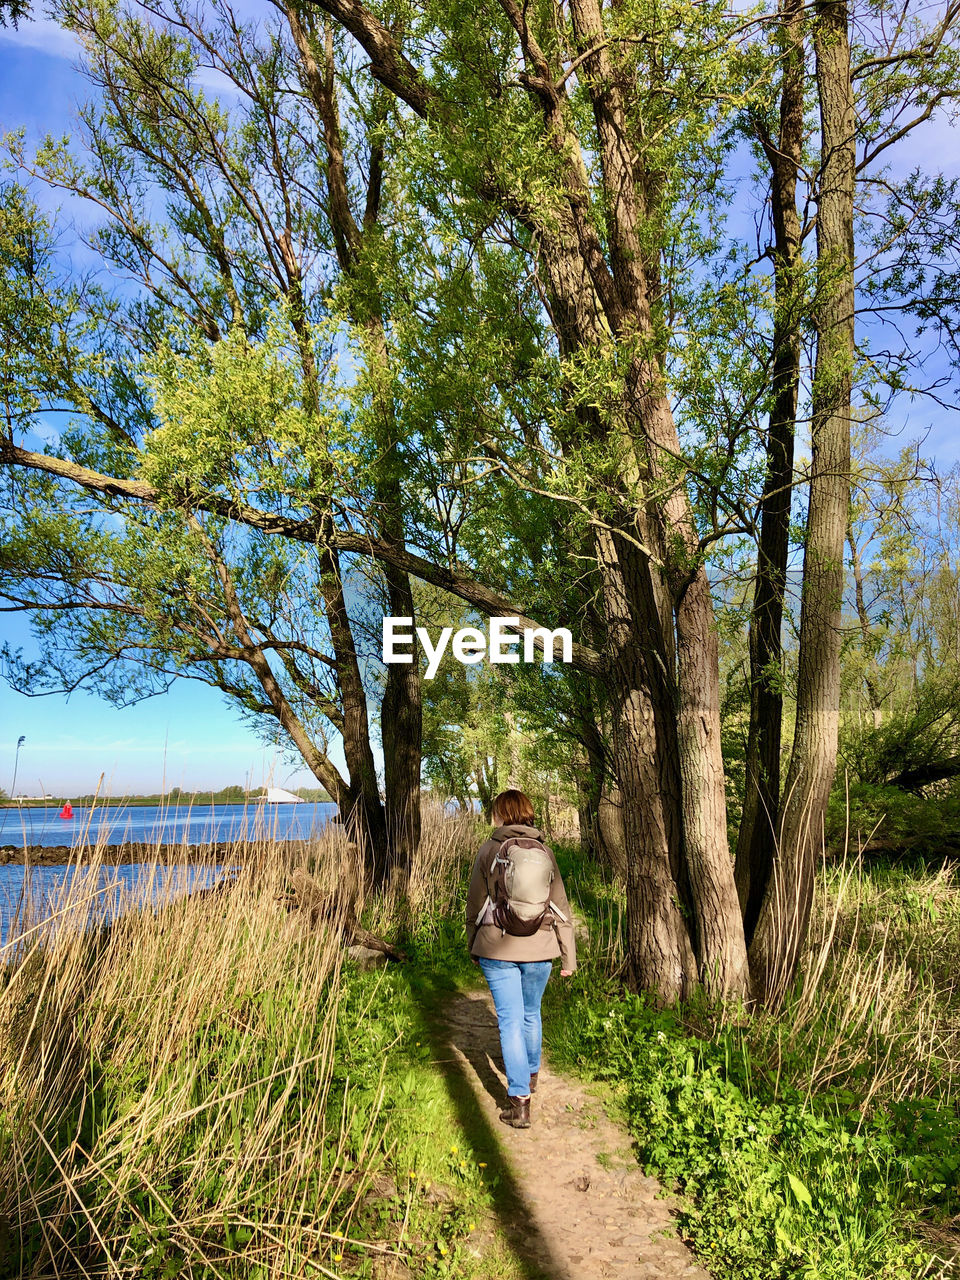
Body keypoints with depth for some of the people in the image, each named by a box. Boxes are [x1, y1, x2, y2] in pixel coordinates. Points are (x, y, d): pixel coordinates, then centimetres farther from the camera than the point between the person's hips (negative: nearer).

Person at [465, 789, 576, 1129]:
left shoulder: (489, 850, -6)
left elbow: (475, 904, -1)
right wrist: (568, 956, 9)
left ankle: (519, 1099, 0)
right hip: (538, 948, 3)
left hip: (497, 948, -2)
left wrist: (473, 946, 13)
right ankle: (531, 1074, 43)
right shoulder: (544, 852, -1)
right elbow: (560, 907, 1)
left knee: (510, 1020, 4)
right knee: (531, 1014, 22)